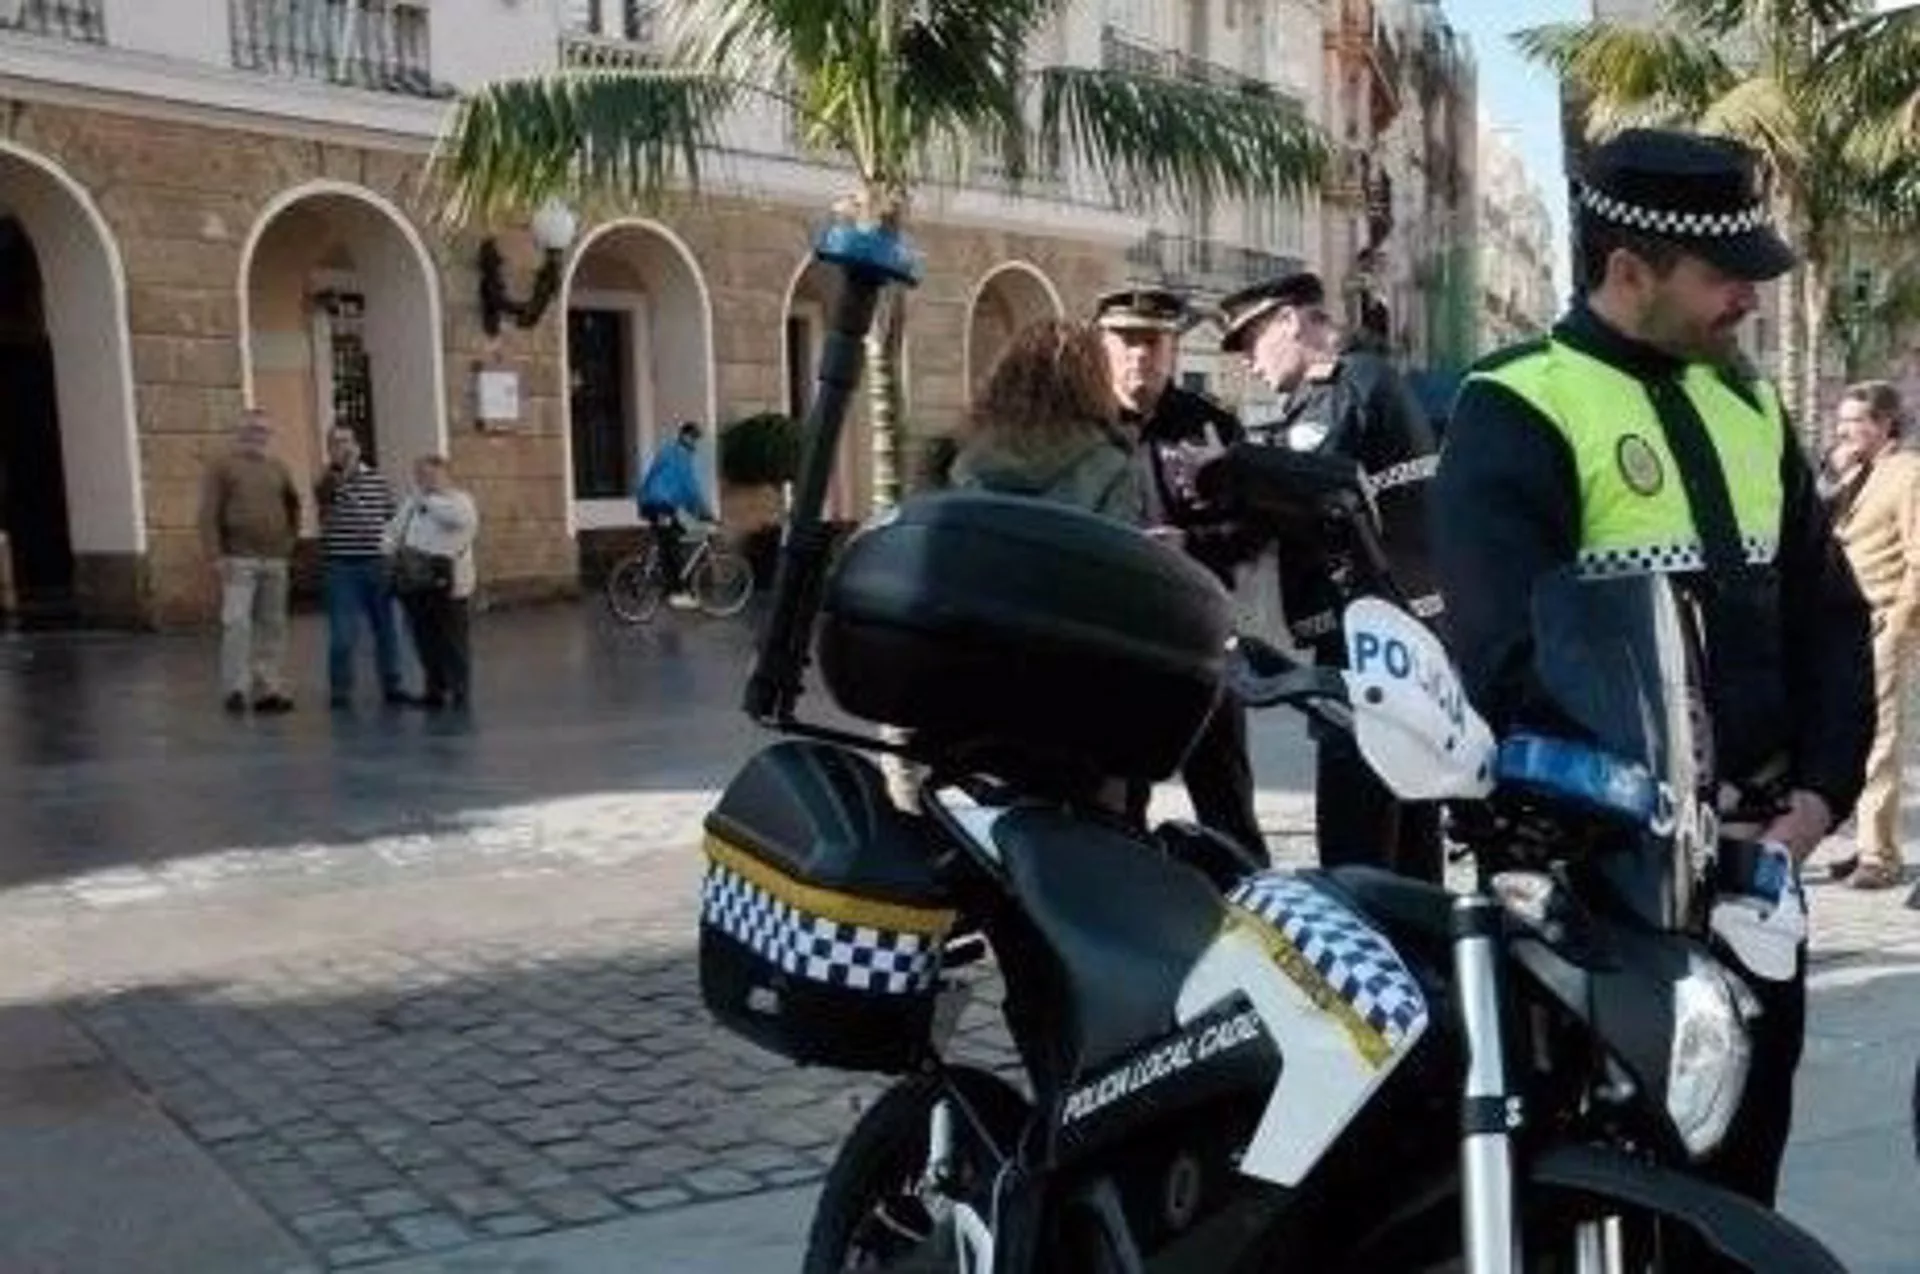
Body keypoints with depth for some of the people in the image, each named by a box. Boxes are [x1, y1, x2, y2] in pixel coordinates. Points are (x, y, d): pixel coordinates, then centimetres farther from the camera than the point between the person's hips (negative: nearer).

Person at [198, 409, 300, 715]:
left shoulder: (278, 468, 14)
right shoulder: (223, 467, 1)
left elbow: (294, 505, 25)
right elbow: (209, 514, -5)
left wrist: (290, 538, 13)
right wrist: (216, 555, -13)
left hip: (275, 560, 5)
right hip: (239, 559, -5)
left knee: (272, 626, 6)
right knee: (236, 623, -10)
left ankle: (268, 689, 12)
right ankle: (235, 688, -4)